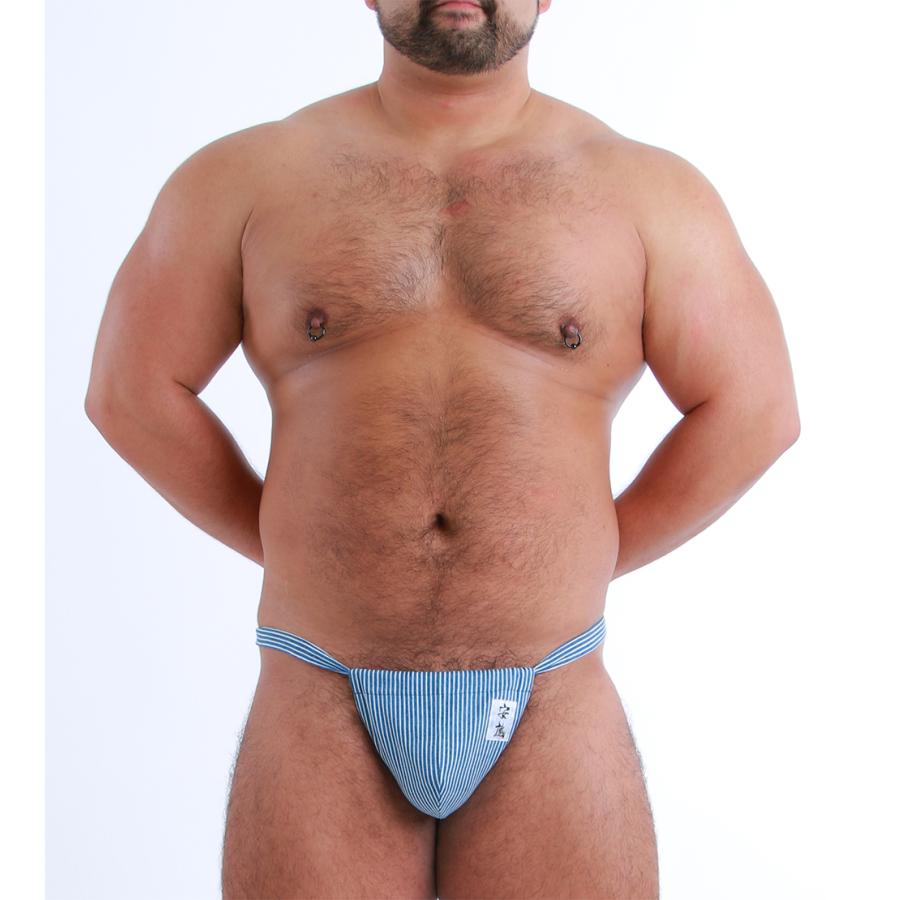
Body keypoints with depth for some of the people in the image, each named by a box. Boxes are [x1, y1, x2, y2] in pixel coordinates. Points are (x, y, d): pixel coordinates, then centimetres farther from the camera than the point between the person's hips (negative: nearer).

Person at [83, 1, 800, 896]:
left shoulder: (649, 191, 4)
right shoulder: (245, 178, 5)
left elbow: (754, 411, 5)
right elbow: (132, 391, 8)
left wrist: (592, 560, 2)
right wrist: (285, 544, 4)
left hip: (551, 712, 1)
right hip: (320, 708, 0)